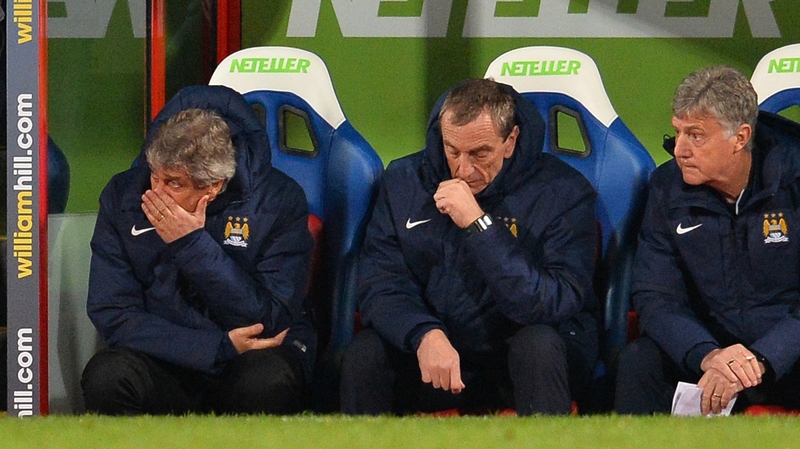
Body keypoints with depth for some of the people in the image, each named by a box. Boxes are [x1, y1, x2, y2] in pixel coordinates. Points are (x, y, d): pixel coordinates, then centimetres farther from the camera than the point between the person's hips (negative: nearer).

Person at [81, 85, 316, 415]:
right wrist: (220, 347, -17)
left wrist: (193, 245, -18)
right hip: (163, 360, 1)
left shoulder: (277, 200, -6)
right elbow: (114, 316, -5)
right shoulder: (123, 197, -2)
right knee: (105, 378, -32)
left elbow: (270, 322, -10)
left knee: (268, 382, -37)